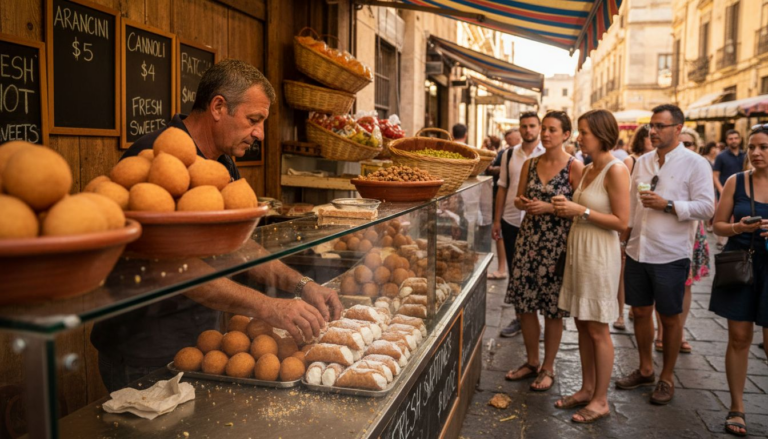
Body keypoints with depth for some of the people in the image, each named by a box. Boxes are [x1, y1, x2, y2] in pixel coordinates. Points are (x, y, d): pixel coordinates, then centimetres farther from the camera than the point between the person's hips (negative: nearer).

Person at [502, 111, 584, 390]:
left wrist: (549, 207, -18)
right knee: (523, 303, 8)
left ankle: (548, 368, 22)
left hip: (557, 244, -5)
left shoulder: (575, 167, -6)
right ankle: (532, 362, 28)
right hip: (528, 239, 5)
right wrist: (523, 204, -7)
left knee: (553, 309, 4)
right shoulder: (530, 164, 9)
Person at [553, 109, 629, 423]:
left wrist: (581, 211, -18)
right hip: (578, 249, 8)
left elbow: (621, 222, -17)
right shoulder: (588, 170, 11)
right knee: (582, 324, 14)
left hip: (599, 254, -8)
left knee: (598, 330, 1)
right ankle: (587, 389, 26)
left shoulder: (616, 171, -13)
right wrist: (568, 210, 3)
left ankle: (601, 400, 14)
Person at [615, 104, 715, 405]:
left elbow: (706, 207, -13)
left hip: (670, 255, -5)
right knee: (640, 312, 13)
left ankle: (666, 379, 23)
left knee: (670, 317, 7)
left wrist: (667, 205, -21)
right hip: (638, 252, 5)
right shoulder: (643, 162, 10)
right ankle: (645, 369, 31)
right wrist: (623, 238, 13)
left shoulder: (695, 164, -7)